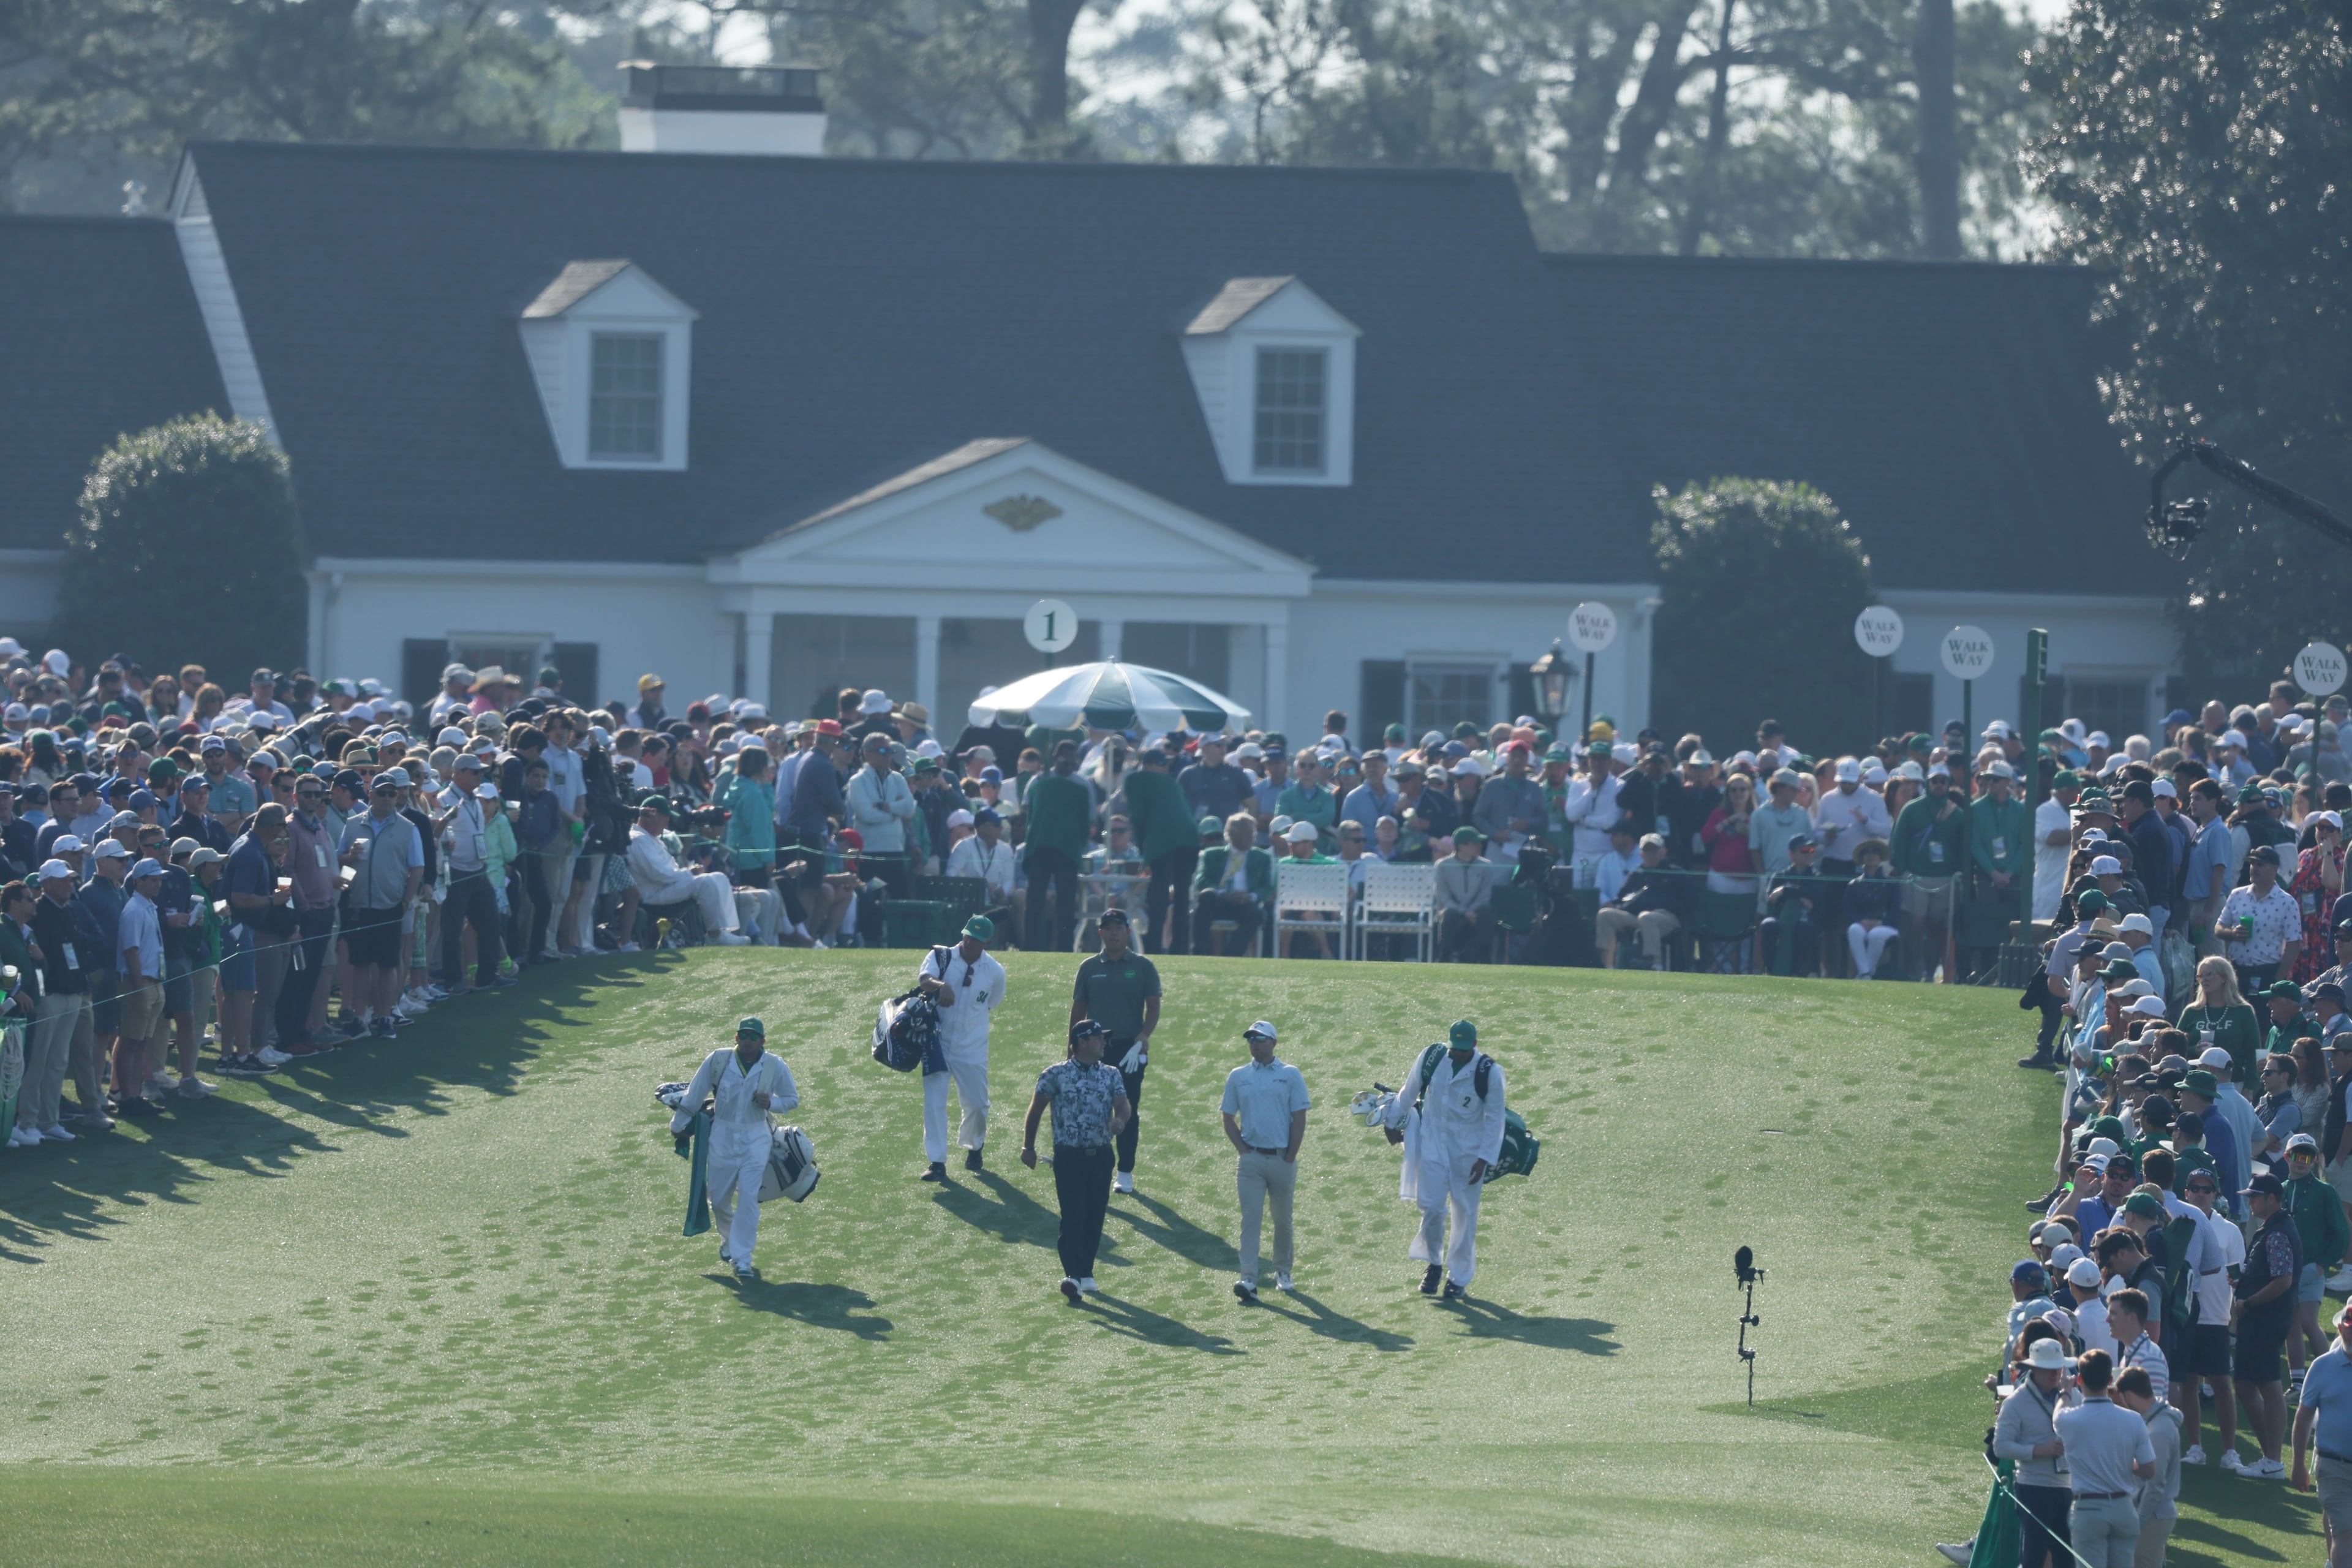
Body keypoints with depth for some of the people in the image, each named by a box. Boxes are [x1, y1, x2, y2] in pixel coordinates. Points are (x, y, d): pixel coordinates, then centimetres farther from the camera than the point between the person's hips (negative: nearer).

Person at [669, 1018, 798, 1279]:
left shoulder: (775, 1067, -5)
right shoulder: (718, 1061, -6)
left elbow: (792, 1099, 8)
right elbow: (695, 1094, 4)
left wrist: (771, 1103, -13)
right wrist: (678, 1125, 12)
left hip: (755, 1138, -1)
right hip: (722, 1137, 1)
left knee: (748, 1197, -12)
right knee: (718, 1197, 8)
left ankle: (742, 1258, -7)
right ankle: (731, 1236, 39)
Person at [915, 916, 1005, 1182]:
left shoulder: (994, 972, -2)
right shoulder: (940, 957, -7)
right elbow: (923, 980, -27)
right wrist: (941, 985, -47)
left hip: (972, 1049, 1)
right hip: (938, 1043, -1)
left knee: (978, 1104, 8)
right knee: (934, 1102, -8)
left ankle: (973, 1147, 37)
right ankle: (936, 1162, -3)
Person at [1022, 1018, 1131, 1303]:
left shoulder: (1111, 1076, 9)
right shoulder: (1056, 1075, -1)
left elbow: (1123, 1104, -5)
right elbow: (1036, 1110, 7)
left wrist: (1120, 1119, -29)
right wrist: (1028, 1147, 7)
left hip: (1100, 1154, 4)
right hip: (1069, 1155, -4)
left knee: (1095, 1216, 7)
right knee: (1073, 1215, -14)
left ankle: (1086, 1272, 20)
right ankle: (1072, 1274, -21)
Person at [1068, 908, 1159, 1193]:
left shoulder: (1142, 967, 3)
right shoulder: (1090, 968, 8)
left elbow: (1153, 1008, 0)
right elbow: (1078, 1010, 11)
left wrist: (1142, 1039, -14)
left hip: (1130, 1048, -2)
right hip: (1096, 1048, 2)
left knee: (1128, 1112, 1)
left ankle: (1125, 1173, 7)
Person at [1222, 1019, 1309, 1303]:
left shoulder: (1290, 1075, 3)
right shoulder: (1238, 1077, 7)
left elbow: (1299, 1119, 0)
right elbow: (1229, 1118, 10)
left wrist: (1290, 1157, -6)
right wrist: (1242, 1150, -3)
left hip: (1282, 1159, 0)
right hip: (1252, 1159, 0)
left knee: (1283, 1219, 11)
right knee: (1251, 1218, -9)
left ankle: (1283, 1272, 28)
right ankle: (1249, 1280, -17)